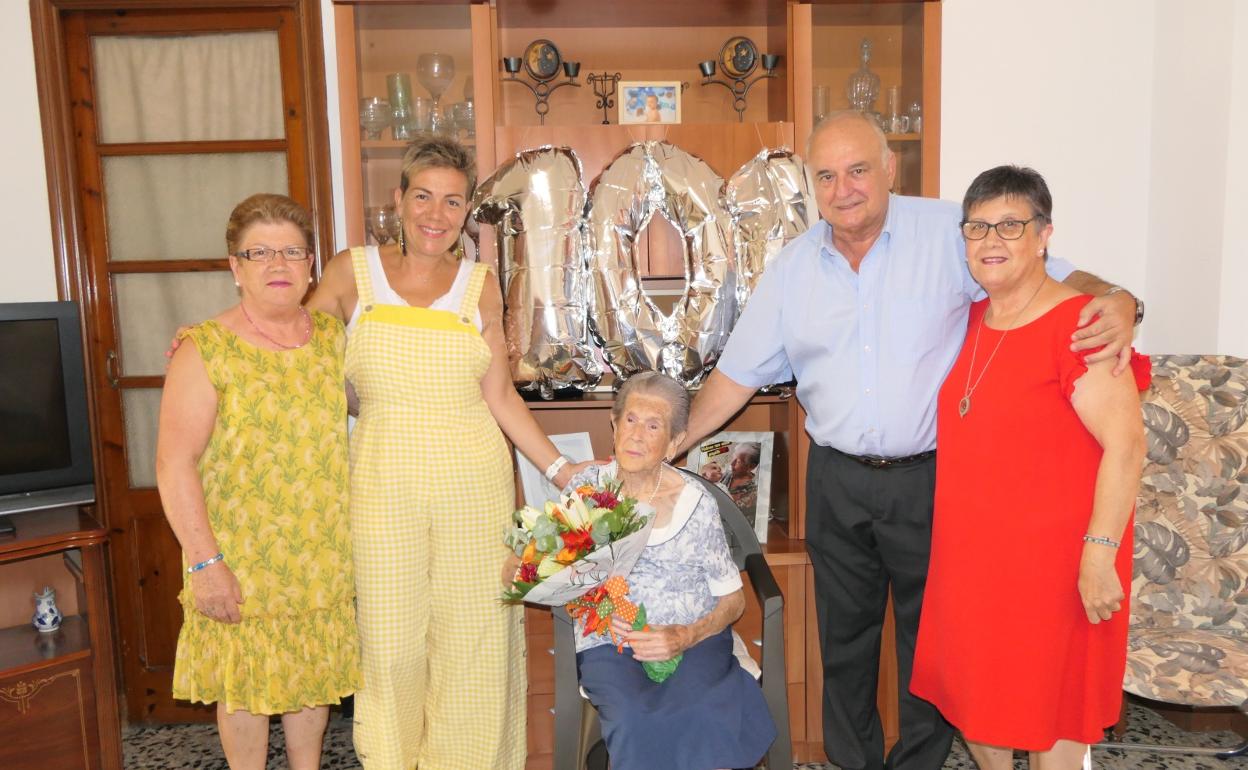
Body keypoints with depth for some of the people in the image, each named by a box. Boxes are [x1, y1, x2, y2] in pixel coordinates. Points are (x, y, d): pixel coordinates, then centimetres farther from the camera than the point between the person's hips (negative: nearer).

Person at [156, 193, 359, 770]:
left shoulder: (333, 336, 3)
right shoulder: (206, 351, -12)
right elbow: (175, 466, -15)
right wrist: (204, 562, -19)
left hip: (325, 550, 4)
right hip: (242, 555, -4)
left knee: (314, 671, 17)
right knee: (246, 679, 11)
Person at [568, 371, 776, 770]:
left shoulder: (695, 502, 0)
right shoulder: (587, 487, 3)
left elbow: (733, 599, 6)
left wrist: (686, 637, -13)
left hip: (692, 637, 0)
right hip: (609, 643, 0)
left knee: (704, 719, -31)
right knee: (635, 723, -30)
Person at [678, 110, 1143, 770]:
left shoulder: (949, 233, -8)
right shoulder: (793, 266, 3)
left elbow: (1053, 276, -6)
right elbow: (739, 374, 7)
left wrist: (1114, 300, -29)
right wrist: (670, 445, 4)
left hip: (930, 476, -3)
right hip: (837, 482, 3)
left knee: (928, 634, 14)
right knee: (844, 634, 18)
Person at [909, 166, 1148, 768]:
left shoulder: (1077, 324, -16)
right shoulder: (970, 321, 6)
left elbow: (1125, 443, -20)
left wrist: (1099, 554, -23)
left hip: (1051, 558, -7)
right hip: (971, 554, 7)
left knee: (1050, 706, 11)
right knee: (975, 699, 20)